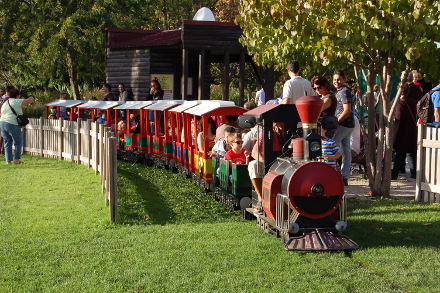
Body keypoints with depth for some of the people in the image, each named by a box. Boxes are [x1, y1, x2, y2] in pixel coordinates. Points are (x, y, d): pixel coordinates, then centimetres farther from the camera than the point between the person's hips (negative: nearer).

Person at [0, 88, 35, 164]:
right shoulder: (16, 102, -5)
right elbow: (29, 101, -10)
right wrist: (31, 98, 13)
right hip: (13, 124, -7)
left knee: (7, 143, 12)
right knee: (18, 142, 7)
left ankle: (8, 160, 8)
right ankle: (16, 159, 7)